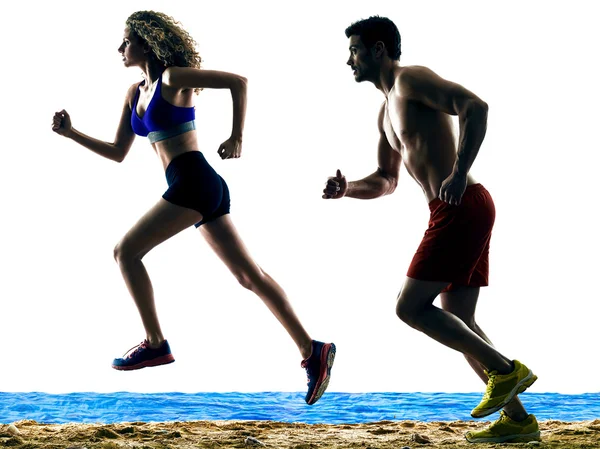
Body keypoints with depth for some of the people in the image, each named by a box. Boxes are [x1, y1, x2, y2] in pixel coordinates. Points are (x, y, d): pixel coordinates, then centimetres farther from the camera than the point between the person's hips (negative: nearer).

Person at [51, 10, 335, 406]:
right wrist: (72, 133, 13)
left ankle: (155, 343, -2)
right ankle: (312, 351, 6)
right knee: (248, 274, 6)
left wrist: (237, 137, -16)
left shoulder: (173, 78, -5)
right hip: (191, 187, 9)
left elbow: (238, 81, -10)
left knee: (127, 251, -7)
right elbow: (118, 153, 21)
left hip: (195, 182, -9)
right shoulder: (136, 92, 18)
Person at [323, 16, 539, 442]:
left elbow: (476, 106, -20)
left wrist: (459, 172, -26)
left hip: (462, 208, -10)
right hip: (459, 214, 10)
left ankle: (505, 370, -6)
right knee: (457, 322, 10)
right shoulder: (387, 110, 24)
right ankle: (517, 418, 10)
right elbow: (386, 181, 31)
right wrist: (346, 190, 12)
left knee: (411, 307, -8)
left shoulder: (412, 79, -5)